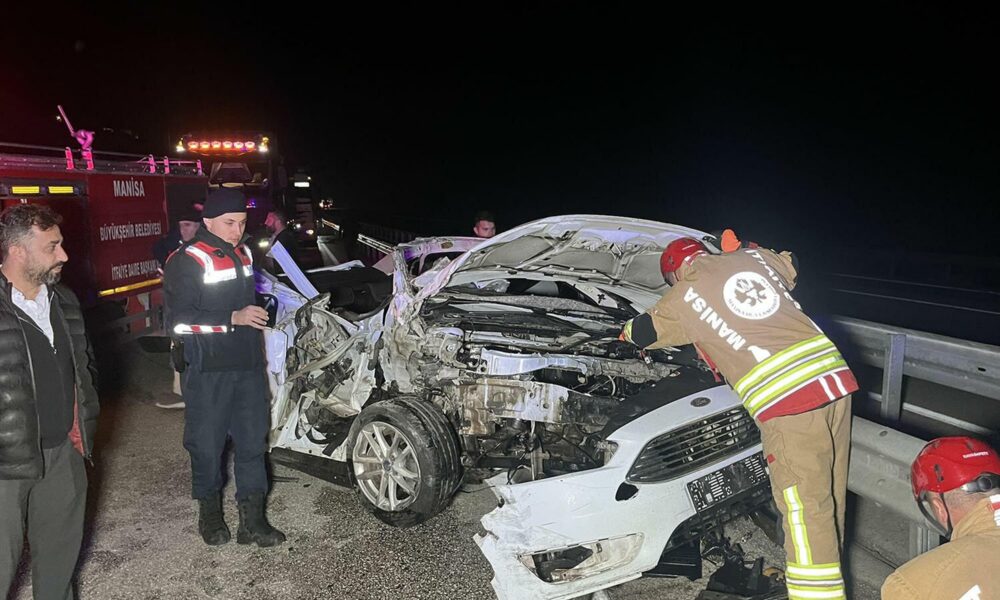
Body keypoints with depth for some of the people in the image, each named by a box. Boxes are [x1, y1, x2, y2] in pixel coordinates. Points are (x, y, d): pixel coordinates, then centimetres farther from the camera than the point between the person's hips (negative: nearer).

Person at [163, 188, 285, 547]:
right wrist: (234, 319, -23)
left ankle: (252, 520, 15)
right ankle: (209, 512, 27)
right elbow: (179, 320, -19)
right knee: (208, 444, 7)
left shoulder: (244, 253, 12)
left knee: (253, 441, 7)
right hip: (208, 370, -6)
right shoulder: (188, 261, -12)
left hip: (248, 365, 7)